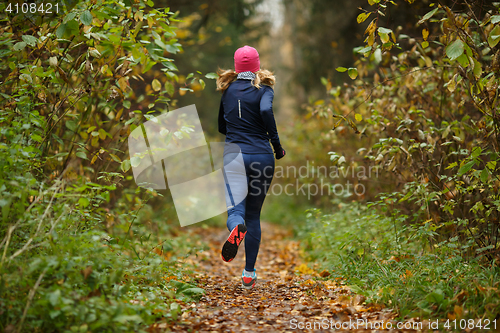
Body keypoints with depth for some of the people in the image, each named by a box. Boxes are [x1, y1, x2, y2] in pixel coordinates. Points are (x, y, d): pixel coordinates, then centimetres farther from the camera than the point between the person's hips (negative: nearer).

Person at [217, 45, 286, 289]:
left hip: (234, 156, 1)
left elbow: (221, 127, 21)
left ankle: (236, 228, -48)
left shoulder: (227, 90, 12)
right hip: (262, 156, 0)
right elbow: (266, 110, -19)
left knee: (235, 210, -9)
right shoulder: (263, 89, 2)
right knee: (254, 214, 12)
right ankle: (249, 273, 11)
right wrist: (277, 145, -11)